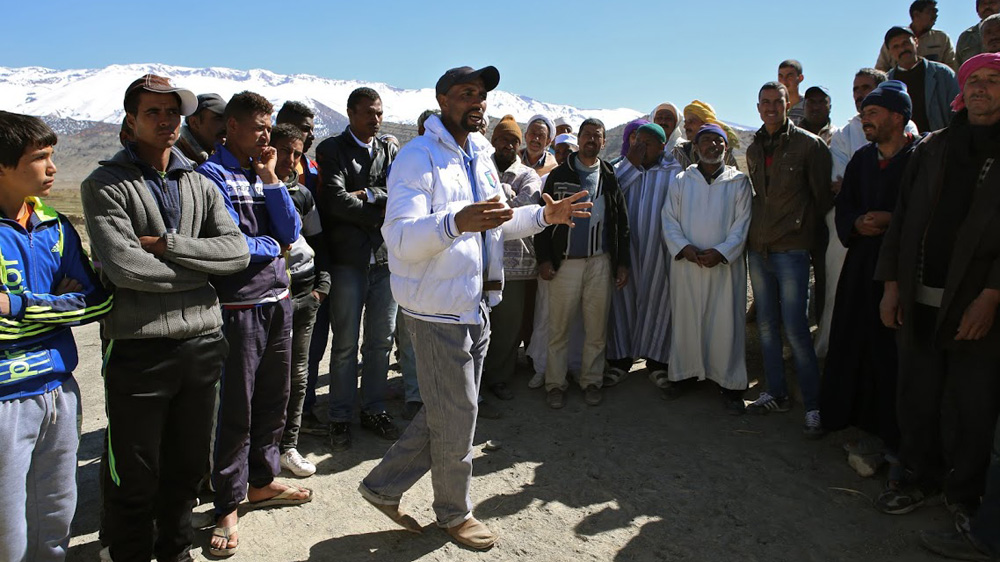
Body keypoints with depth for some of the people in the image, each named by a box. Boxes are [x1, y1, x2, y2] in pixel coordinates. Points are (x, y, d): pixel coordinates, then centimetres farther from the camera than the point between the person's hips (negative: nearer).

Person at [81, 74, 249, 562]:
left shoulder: (201, 186, 12)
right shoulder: (104, 186, -2)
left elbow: (237, 251, -3)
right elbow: (125, 267, -17)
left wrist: (166, 244, -12)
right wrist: (200, 269, -6)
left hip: (201, 343, 5)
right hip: (138, 349, -4)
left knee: (189, 464, 17)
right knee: (134, 475, 8)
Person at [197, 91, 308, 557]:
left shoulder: (263, 174, 12)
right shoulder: (212, 174, -7)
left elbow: (291, 232, 2)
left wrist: (271, 178, -4)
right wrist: (273, 246, -1)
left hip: (278, 300, 7)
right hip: (238, 305, -6)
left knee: (273, 398, 16)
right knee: (235, 408, 2)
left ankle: (262, 481, 33)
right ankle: (227, 506, 16)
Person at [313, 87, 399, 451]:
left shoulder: (390, 153, 15)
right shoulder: (331, 150, 0)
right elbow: (337, 201, -14)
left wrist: (369, 195, -14)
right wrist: (383, 211, -9)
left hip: (386, 259, 4)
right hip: (348, 260, -4)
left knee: (381, 341, 10)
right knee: (345, 344, 3)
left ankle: (374, 409, 24)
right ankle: (340, 417, 16)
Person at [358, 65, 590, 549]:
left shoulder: (480, 155, 13)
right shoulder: (418, 158, -14)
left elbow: (498, 222, 24)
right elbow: (400, 237, -25)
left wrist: (542, 216, 9)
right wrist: (456, 222, -41)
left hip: (476, 306, 9)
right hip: (439, 310, -8)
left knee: (448, 412, 17)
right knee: (456, 415, 5)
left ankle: (383, 486, 32)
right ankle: (454, 511, 28)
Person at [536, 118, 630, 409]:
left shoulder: (610, 177, 9)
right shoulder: (559, 175, 4)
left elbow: (621, 222, 10)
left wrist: (623, 262, 5)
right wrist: (544, 258, -4)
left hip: (600, 262, 2)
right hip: (565, 262, -1)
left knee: (597, 327, 7)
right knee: (559, 327, 1)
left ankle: (592, 380, 20)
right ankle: (555, 383, 13)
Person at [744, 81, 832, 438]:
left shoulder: (809, 144, -4)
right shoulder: (754, 149, 13)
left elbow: (823, 196, -2)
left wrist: (804, 230, 2)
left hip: (791, 249, -6)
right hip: (758, 248, 6)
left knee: (795, 328, -8)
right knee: (767, 325, 10)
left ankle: (813, 405, 3)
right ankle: (776, 394, 22)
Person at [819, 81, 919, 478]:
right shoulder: (861, 159, 15)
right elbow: (843, 207, 15)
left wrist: (893, 220, -19)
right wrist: (857, 224, -4)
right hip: (862, 265, 6)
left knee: (897, 351, -4)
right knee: (859, 347, 5)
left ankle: (895, 437, 9)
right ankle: (875, 431, 18)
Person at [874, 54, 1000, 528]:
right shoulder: (932, 149, 11)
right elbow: (902, 218, 11)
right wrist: (891, 284, 5)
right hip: (919, 300, 3)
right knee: (916, 395, 11)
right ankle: (918, 476, 27)